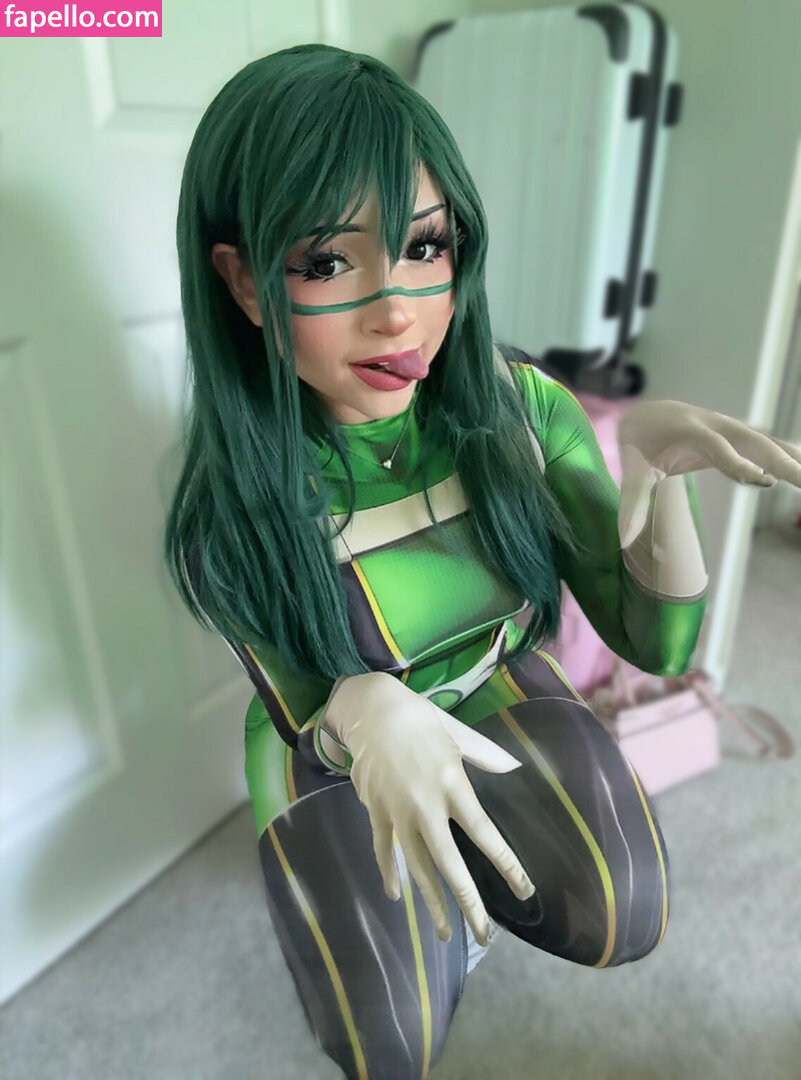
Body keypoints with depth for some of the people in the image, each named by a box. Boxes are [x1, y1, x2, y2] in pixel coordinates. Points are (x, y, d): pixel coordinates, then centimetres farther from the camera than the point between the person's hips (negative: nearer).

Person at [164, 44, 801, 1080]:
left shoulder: (520, 411, -19)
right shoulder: (232, 507, -24)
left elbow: (654, 641, -15)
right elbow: (310, 702, -14)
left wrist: (654, 471, -34)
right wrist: (372, 711, -38)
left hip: (494, 691, 2)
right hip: (331, 736, -1)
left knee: (620, 919, -18)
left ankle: (453, 877, 15)